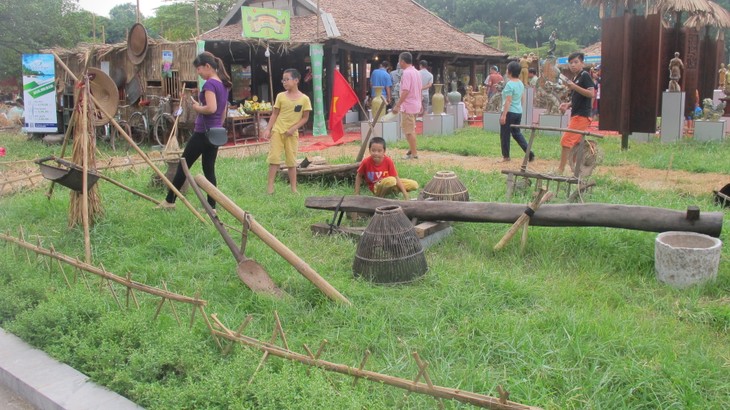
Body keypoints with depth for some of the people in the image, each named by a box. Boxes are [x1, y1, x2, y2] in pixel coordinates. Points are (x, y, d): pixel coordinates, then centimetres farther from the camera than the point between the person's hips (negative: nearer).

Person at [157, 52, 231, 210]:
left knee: (183, 166, 5)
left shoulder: (210, 84, -15)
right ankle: (211, 207, 7)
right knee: (209, 169, 9)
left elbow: (211, 108, -27)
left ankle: (169, 201, 16)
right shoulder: (223, 84, 12)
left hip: (202, 132, -8)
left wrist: (197, 108, -9)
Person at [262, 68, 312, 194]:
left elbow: (305, 118, -1)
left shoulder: (304, 99, -5)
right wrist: (268, 129, -4)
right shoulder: (280, 96, 0)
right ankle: (270, 186, -1)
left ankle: (294, 188, 13)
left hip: (292, 134, -1)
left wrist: (293, 128, -12)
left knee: (291, 161, 6)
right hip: (277, 131, 1)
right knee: (274, 158, -5)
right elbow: (274, 114, 6)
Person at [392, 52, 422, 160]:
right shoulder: (416, 72, 12)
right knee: (411, 129, 19)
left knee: (409, 131, -3)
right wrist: (420, 104, 24)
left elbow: (405, 91, -24)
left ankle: (414, 153, 1)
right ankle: (411, 149, 27)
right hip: (416, 104, 9)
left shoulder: (406, 73, -17)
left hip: (408, 106, -9)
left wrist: (397, 105, -22)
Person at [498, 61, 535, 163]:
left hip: (509, 112, -8)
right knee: (517, 133, 16)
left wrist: (503, 115, -20)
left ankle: (506, 156, 13)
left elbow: (508, 101, -20)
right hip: (518, 112, 8)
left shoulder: (509, 84, -17)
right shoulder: (521, 84, 9)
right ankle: (530, 154, 9)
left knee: (504, 135, 5)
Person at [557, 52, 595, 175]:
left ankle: (560, 170, -12)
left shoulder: (585, 75, -8)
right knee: (576, 143, 11)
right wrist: (568, 104, 7)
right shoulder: (575, 78, 17)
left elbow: (591, 94, -18)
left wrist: (574, 87, -24)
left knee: (566, 141, -13)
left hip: (582, 115, -9)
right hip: (576, 114, 9)